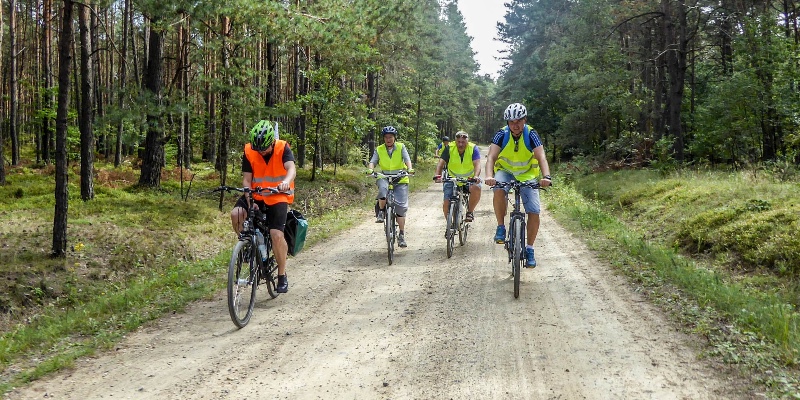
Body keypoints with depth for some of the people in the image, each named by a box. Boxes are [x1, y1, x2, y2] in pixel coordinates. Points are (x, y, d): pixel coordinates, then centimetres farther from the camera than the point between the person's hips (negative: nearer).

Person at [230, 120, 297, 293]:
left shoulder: (282, 148, -14)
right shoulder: (249, 152, -8)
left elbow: (291, 169, -31)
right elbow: (246, 179, -9)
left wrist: (286, 182, -54)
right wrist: (249, 201, -25)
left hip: (278, 197, -3)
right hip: (256, 195, 3)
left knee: (277, 234, -16)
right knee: (236, 214, -26)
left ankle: (282, 275, 2)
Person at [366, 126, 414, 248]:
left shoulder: (401, 147, -1)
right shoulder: (379, 150, 2)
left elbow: (407, 159, -13)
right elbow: (373, 161, -8)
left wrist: (410, 169, -34)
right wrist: (370, 169, -31)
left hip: (401, 179, 0)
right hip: (385, 178, 0)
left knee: (401, 207, -7)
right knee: (383, 189, -37)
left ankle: (402, 235, 2)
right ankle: (381, 212, -11)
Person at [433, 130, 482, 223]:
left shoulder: (473, 148, -15)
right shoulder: (449, 149, -13)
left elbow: (477, 164, -26)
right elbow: (441, 163, -20)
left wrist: (476, 176, -45)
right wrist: (437, 175, -39)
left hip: (470, 179, -1)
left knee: (476, 188, -34)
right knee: (446, 203, -11)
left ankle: (470, 211, -8)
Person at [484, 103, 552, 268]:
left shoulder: (531, 134, -18)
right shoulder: (502, 134, -18)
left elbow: (541, 157, -29)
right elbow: (491, 157, -28)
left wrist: (546, 177, -48)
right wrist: (489, 176, -48)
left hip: (527, 174, 1)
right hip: (505, 171, 0)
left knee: (534, 211, -11)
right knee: (499, 190, -35)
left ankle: (529, 249, 6)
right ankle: (501, 228, -16)